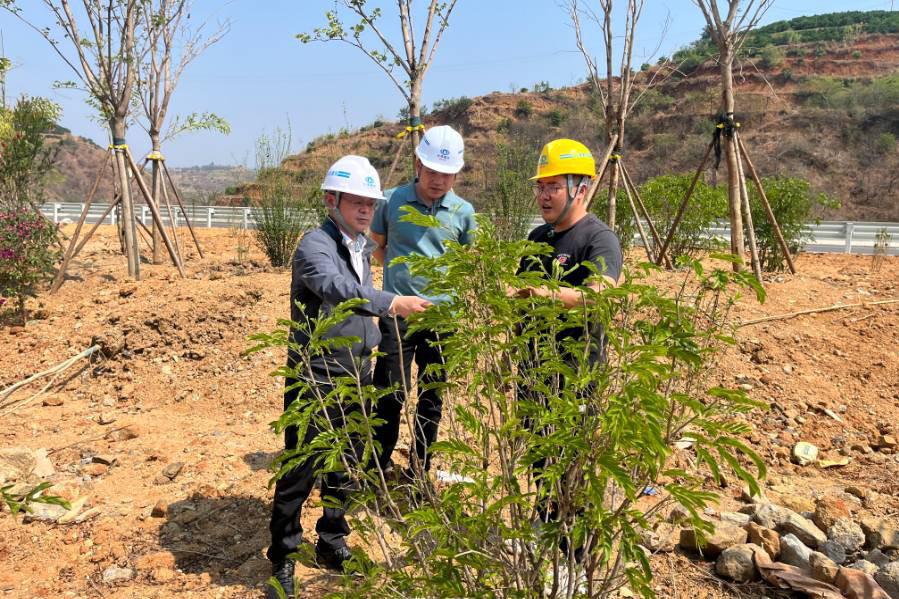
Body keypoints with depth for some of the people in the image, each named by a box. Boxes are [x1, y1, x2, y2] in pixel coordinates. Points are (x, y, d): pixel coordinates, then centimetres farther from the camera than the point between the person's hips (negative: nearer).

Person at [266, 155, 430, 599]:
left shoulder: (362, 248, 11)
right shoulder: (316, 245, -16)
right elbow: (335, 287, -37)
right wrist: (391, 303, -49)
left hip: (356, 376, 8)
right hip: (315, 379, -7)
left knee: (345, 467, 18)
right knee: (300, 473, 2)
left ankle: (331, 543, 36)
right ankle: (282, 560, 20)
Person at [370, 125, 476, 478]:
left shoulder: (463, 212, 0)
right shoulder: (392, 201, -3)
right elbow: (377, 246, 14)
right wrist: (401, 271, 7)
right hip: (397, 313, -2)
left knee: (432, 398, 11)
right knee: (390, 394, 0)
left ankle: (419, 472, 26)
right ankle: (381, 468, 19)